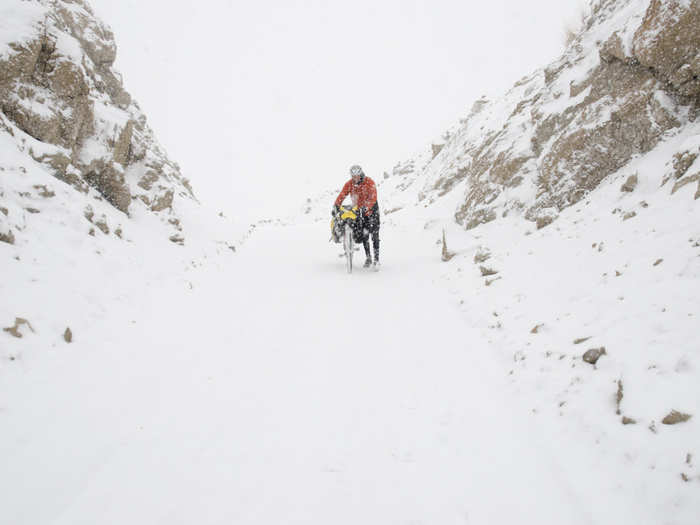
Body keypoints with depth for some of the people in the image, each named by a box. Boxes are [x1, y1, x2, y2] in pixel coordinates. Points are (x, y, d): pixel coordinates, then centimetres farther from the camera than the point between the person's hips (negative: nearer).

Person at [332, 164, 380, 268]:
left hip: (371, 208, -3)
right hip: (358, 209, 3)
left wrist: (366, 207, -43)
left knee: (374, 234, -8)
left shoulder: (369, 182, -18)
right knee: (364, 234, -1)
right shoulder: (349, 184, -6)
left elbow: (373, 197, -28)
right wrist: (336, 207, -28)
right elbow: (342, 195, -13)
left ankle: (376, 259, -5)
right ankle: (368, 258, 7)